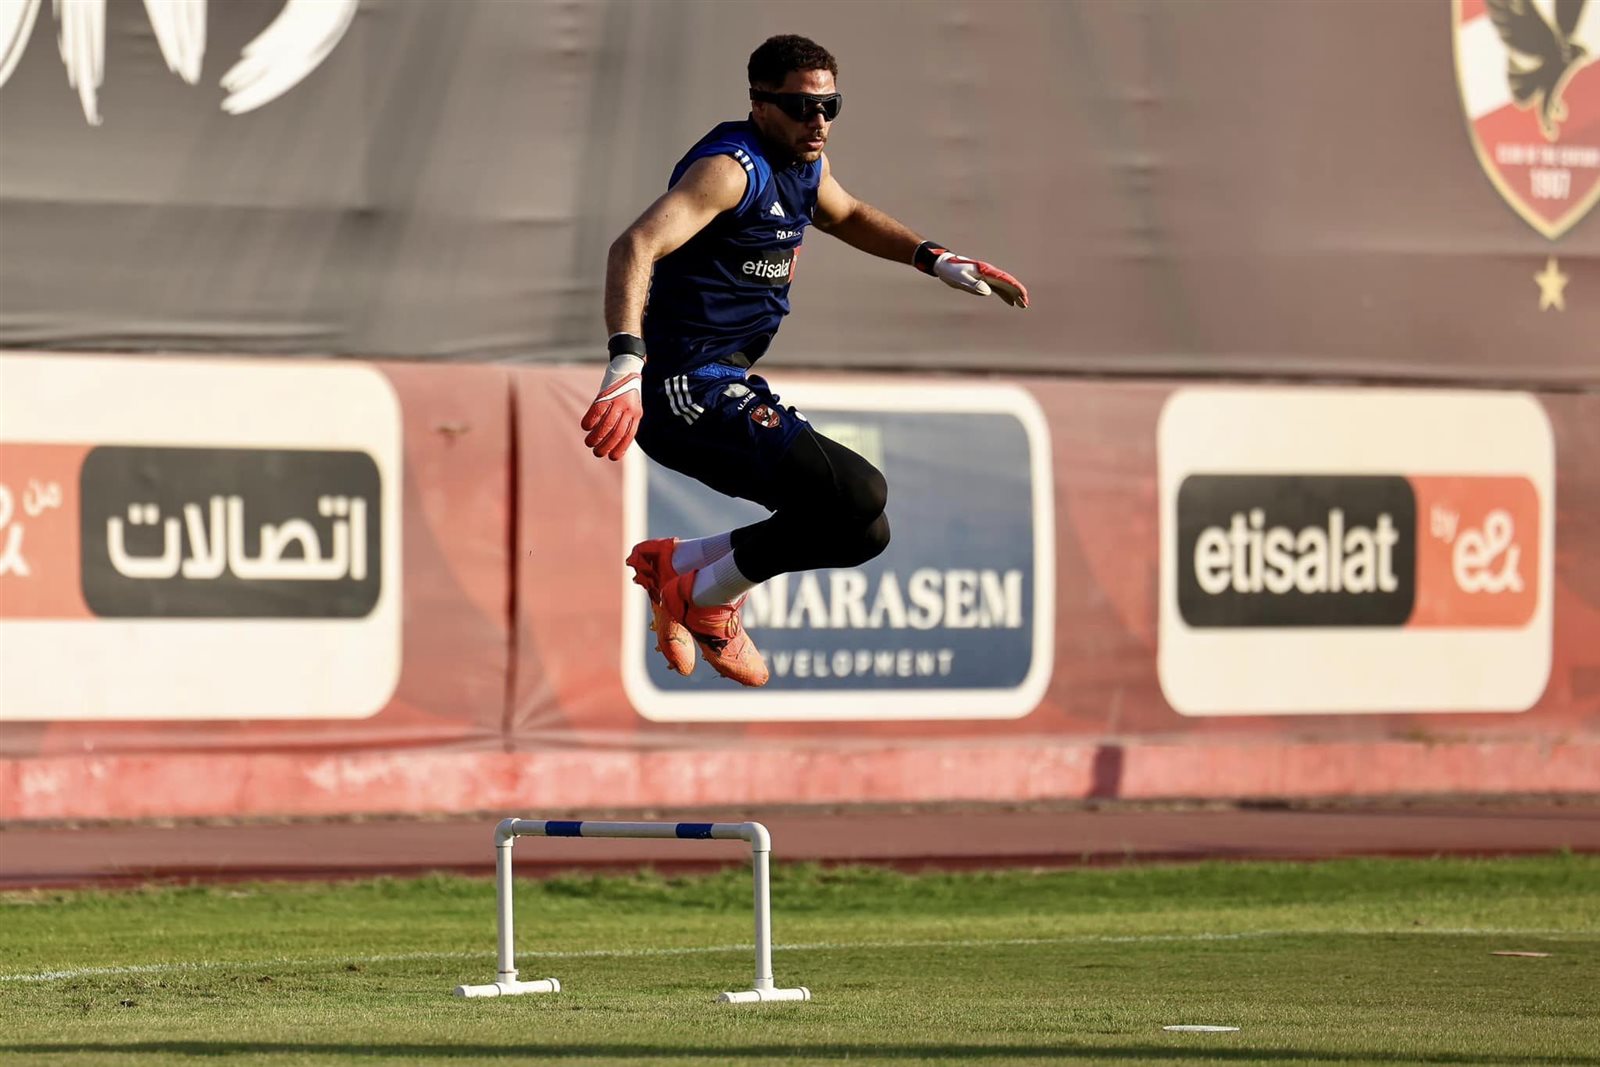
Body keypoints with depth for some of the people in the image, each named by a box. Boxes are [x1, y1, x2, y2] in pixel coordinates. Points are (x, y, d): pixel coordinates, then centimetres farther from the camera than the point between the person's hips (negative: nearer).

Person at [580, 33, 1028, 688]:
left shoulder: (803, 162, 11)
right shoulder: (734, 166, -17)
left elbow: (848, 216, 36)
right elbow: (635, 248, -31)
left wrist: (937, 262, 25)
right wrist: (627, 363, -44)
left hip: (731, 382, 10)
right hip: (689, 390, -10)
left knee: (861, 533, 14)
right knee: (859, 495, -21)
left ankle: (673, 563, 18)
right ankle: (707, 599, -3)